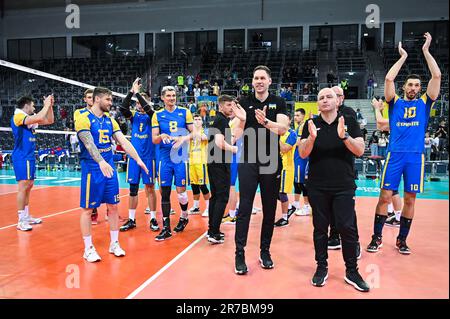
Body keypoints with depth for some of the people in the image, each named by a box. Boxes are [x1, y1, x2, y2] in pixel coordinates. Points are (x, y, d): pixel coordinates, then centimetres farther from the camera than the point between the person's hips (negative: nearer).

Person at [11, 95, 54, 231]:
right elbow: (38, 118, -26)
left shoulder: (30, 118, 15)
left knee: (28, 186, 13)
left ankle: (26, 216, 22)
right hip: (22, 157, -9)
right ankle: (21, 221, -6)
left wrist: (50, 106, 8)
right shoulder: (18, 116, -10)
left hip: (29, 157, 9)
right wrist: (46, 105, -13)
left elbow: (50, 120, 19)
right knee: (23, 187, -10)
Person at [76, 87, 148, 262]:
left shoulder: (110, 121, 11)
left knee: (113, 206, 9)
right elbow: (89, 144, -22)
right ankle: (88, 249, 15)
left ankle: (114, 244, 22)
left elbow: (124, 142, 5)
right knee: (87, 209, 2)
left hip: (109, 168, 6)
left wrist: (138, 159, -6)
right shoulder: (84, 119, -8)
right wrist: (101, 162, -36)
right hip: (92, 169, -6)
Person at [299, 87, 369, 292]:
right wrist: (312, 137, -22)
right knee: (320, 228, 8)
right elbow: (303, 154, -4)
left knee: (348, 228, -2)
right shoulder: (311, 124, 3)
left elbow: (360, 151, -6)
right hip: (317, 187, 1)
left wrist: (344, 136, -23)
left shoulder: (349, 122, 2)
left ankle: (352, 271, 14)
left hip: (344, 186, -1)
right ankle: (322, 268, 23)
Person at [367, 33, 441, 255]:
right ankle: (377, 237, 8)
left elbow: (437, 76, 2)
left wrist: (426, 50, 4)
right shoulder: (395, 103, 8)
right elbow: (388, 79, -5)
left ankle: (401, 240, 18)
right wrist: (403, 56, 3)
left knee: (410, 199, 5)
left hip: (416, 156, 2)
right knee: (385, 196, -3)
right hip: (395, 154, -1)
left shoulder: (425, 103, 11)